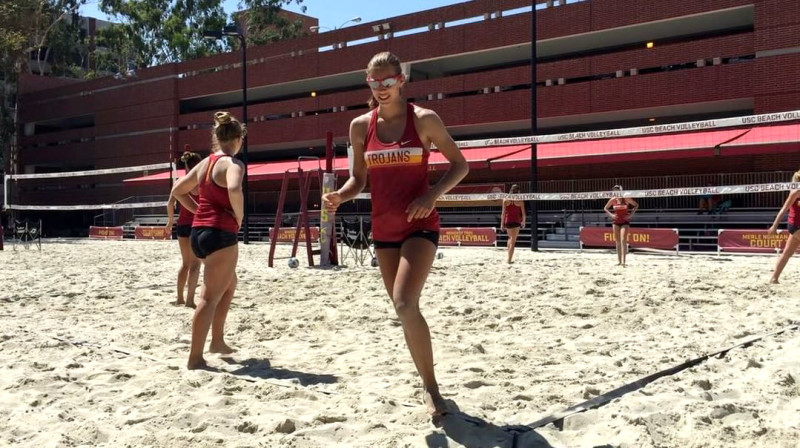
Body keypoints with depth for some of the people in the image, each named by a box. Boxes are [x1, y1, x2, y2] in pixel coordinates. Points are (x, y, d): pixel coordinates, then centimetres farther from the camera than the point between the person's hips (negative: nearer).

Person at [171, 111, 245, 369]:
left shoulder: (206, 162, 14)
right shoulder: (232, 163, -10)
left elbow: (178, 190, 22)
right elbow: (234, 190, -32)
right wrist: (239, 217, -15)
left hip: (199, 231, 9)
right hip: (220, 233, -9)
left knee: (229, 284, 26)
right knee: (210, 296, -5)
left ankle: (217, 341, 32)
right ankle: (195, 358, -3)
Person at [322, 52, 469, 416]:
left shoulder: (424, 119, -6)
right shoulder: (361, 126, 4)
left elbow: (460, 164, 0)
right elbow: (359, 179, 12)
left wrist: (432, 195, -16)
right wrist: (339, 196, -10)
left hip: (420, 225, -5)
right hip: (383, 229, 5)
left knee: (405, 304, -22)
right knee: (405, 309, 11)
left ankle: (431, 387, -6)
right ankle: (428, 384, 28)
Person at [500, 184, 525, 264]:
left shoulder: (505, 200, -1)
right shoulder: (520, 201, -5)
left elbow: (503, 213, -1)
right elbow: (523, 213, -1)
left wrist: (502, 224, 5)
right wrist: (523, 222, 14)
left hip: (507, 221, 3)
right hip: (516, 222, -3)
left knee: (510, 238, 25)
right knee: (513, 241, 2)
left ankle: (509, 256, 17)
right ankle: (509, 260, -3)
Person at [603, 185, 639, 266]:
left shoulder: (626, 199, -9)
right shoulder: (613, 200, -1)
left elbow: (636, 205, 2)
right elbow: (605, 208, 13)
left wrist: (631, 214, -8)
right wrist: (610, 214, -3)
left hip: (625, 221, -3)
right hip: (616, 221, 3)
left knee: (623, 240, -16)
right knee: (618, 241, 5)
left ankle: (623, 260, -19)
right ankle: (619, 260, 12)